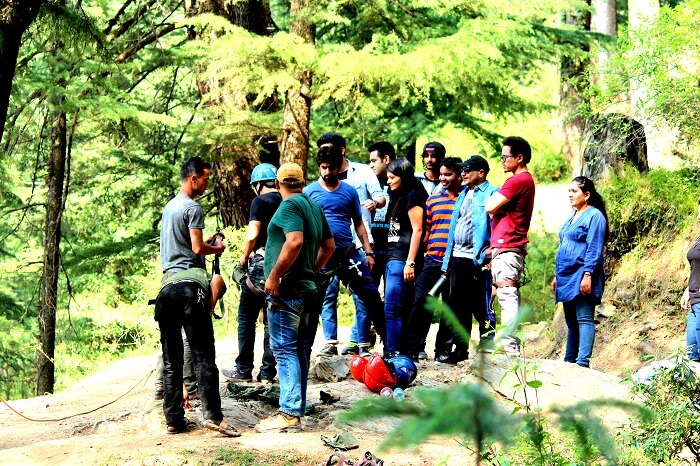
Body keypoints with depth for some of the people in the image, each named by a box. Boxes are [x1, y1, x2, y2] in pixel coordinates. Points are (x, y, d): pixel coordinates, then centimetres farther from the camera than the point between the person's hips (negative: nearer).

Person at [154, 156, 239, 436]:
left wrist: (207, 243, 21)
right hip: (189, 283, -8)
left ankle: (173, 419, 7)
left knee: (171, 359, 7)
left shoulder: (169, 207, 20)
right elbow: (198, 248, -12)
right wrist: (217, 248, 6)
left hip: (167, 284, 8)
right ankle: (212, 415, -15)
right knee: (203, 355, -9)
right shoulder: (193, 208, -6)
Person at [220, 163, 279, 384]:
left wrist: (244, 257, 0)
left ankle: (244, 370, 5)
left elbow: (252, 235, -15)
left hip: (262, 263, -6)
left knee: (246, 317, 4)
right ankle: (268, 372, 9)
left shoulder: (260, 202, -7)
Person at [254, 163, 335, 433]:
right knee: (298, 350, 13)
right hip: (306, 286, 9)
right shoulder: (313, 206, 16)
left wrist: (274, 275, -21)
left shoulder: (290, 206, -11)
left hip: (286, 289, -9)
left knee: (284, 350, -11)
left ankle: (289, 414, -15)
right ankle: (298, 408, 18)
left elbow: (295, 241, -26)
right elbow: (329, 245, 24)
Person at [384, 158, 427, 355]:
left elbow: (417, 230, -14)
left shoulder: (412, 196, -7)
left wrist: (410, 263, -18)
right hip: (393, 258, 10)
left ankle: (393, 352, -12)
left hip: (403, 259, -10)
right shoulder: (398, 198, 21)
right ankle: (402, 351, 10)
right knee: (402, 309, 9)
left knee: (392, 308, -12)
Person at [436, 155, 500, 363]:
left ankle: (486, 349, -1)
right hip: (458, 258, 8)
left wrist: (490, 251, -23)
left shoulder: (491, 193, -4)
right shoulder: (463, 194, 21)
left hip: (478, 259, -8)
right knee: (458, 306, 11)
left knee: (482, 307, -5)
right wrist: (448, 260, 18)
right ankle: (460, 349, 18)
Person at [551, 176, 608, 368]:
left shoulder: (594, 216, -8)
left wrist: (588, 275, -22)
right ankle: (569, 361, 15)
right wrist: (557, 276, 23)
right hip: (567, 277, 9)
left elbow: (594, 249, -15)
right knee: (571, 321, 12)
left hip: (581, 277, -9)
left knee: (584, 319, -13)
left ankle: (582, 362, -19)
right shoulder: (572, 216, 20)